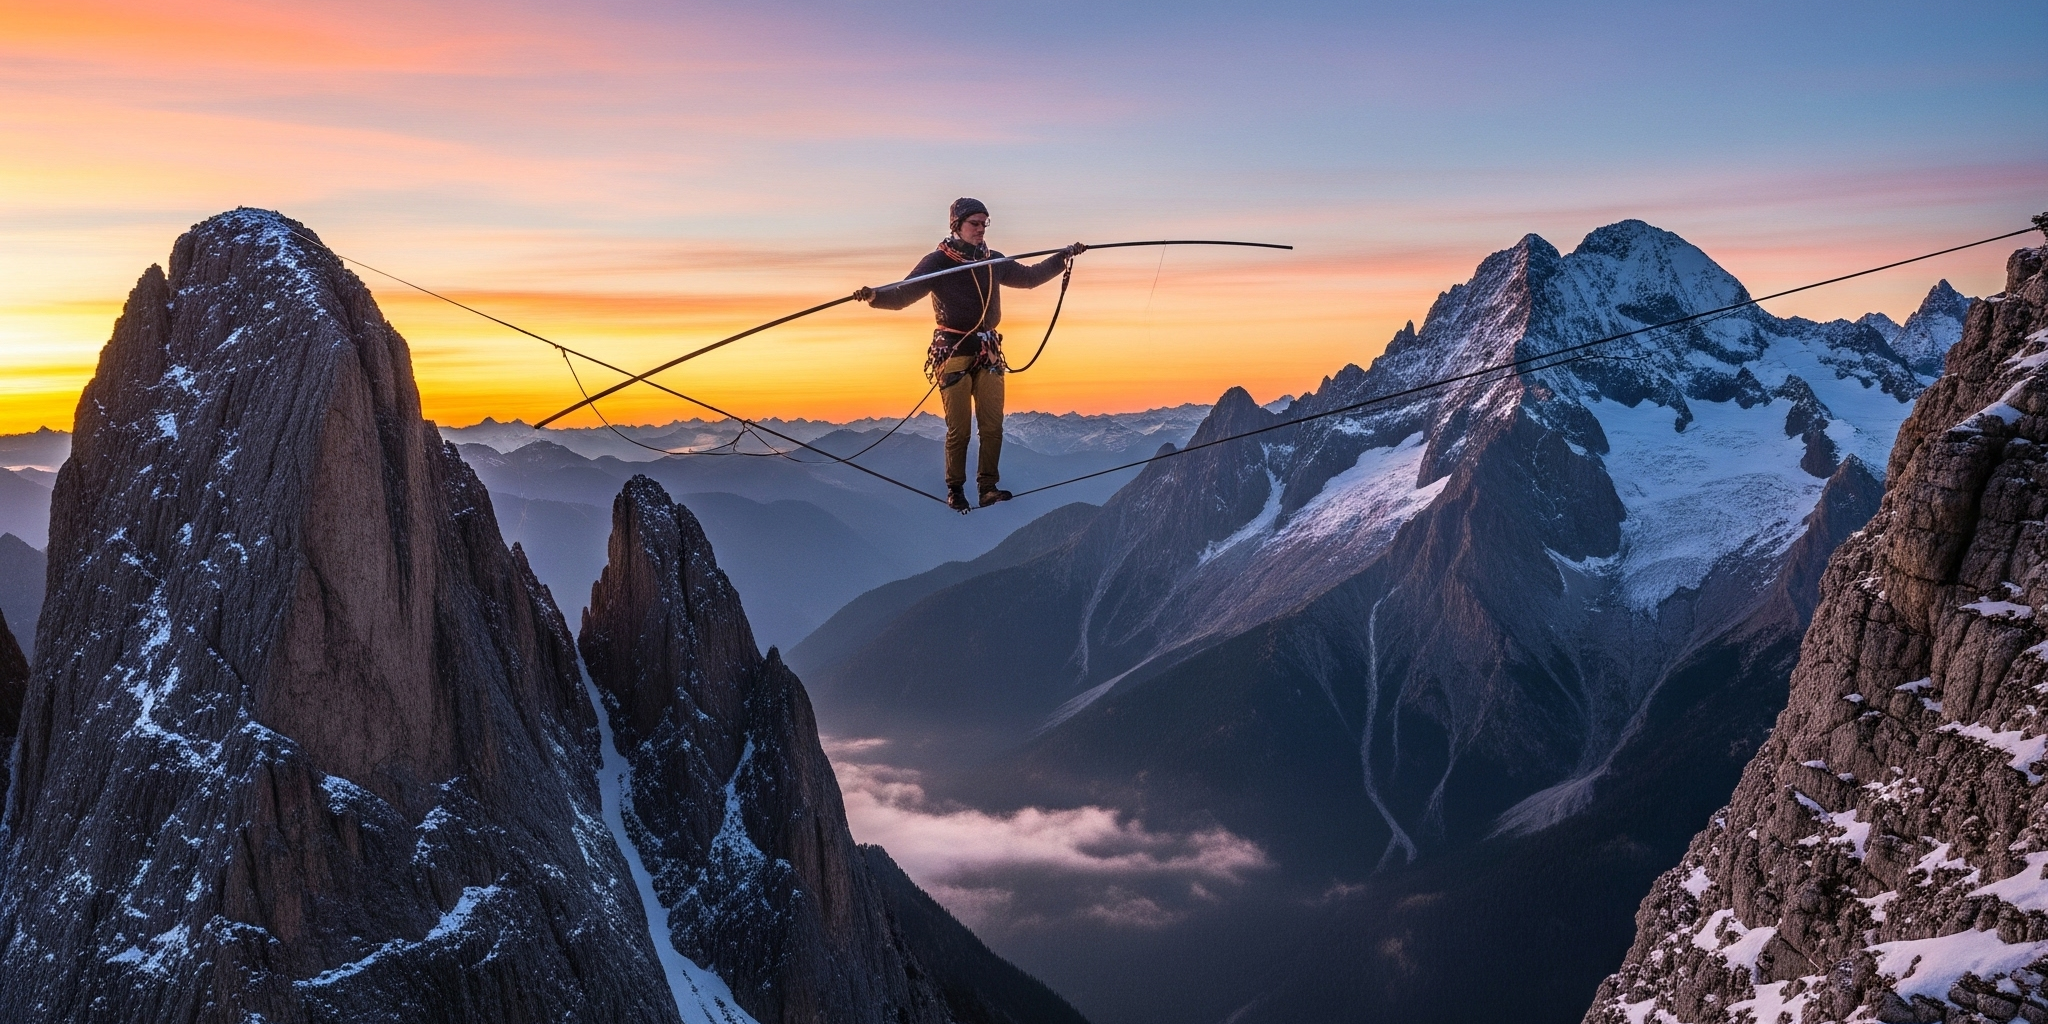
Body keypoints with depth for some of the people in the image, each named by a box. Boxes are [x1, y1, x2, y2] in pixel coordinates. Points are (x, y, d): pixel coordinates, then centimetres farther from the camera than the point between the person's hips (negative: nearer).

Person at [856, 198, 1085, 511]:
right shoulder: (938, 261, -6)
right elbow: (904, 293, -15)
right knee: (959, 428, -3)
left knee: (993, 426, 0)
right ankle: (955, 489, 11)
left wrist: (1064, 257, 26)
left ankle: (989, 488, 8)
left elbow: (1029, 277, 26)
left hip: (988, 352, 5)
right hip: (953, 352, -5)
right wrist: (875, 296, -34)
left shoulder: (993, 261, 11)